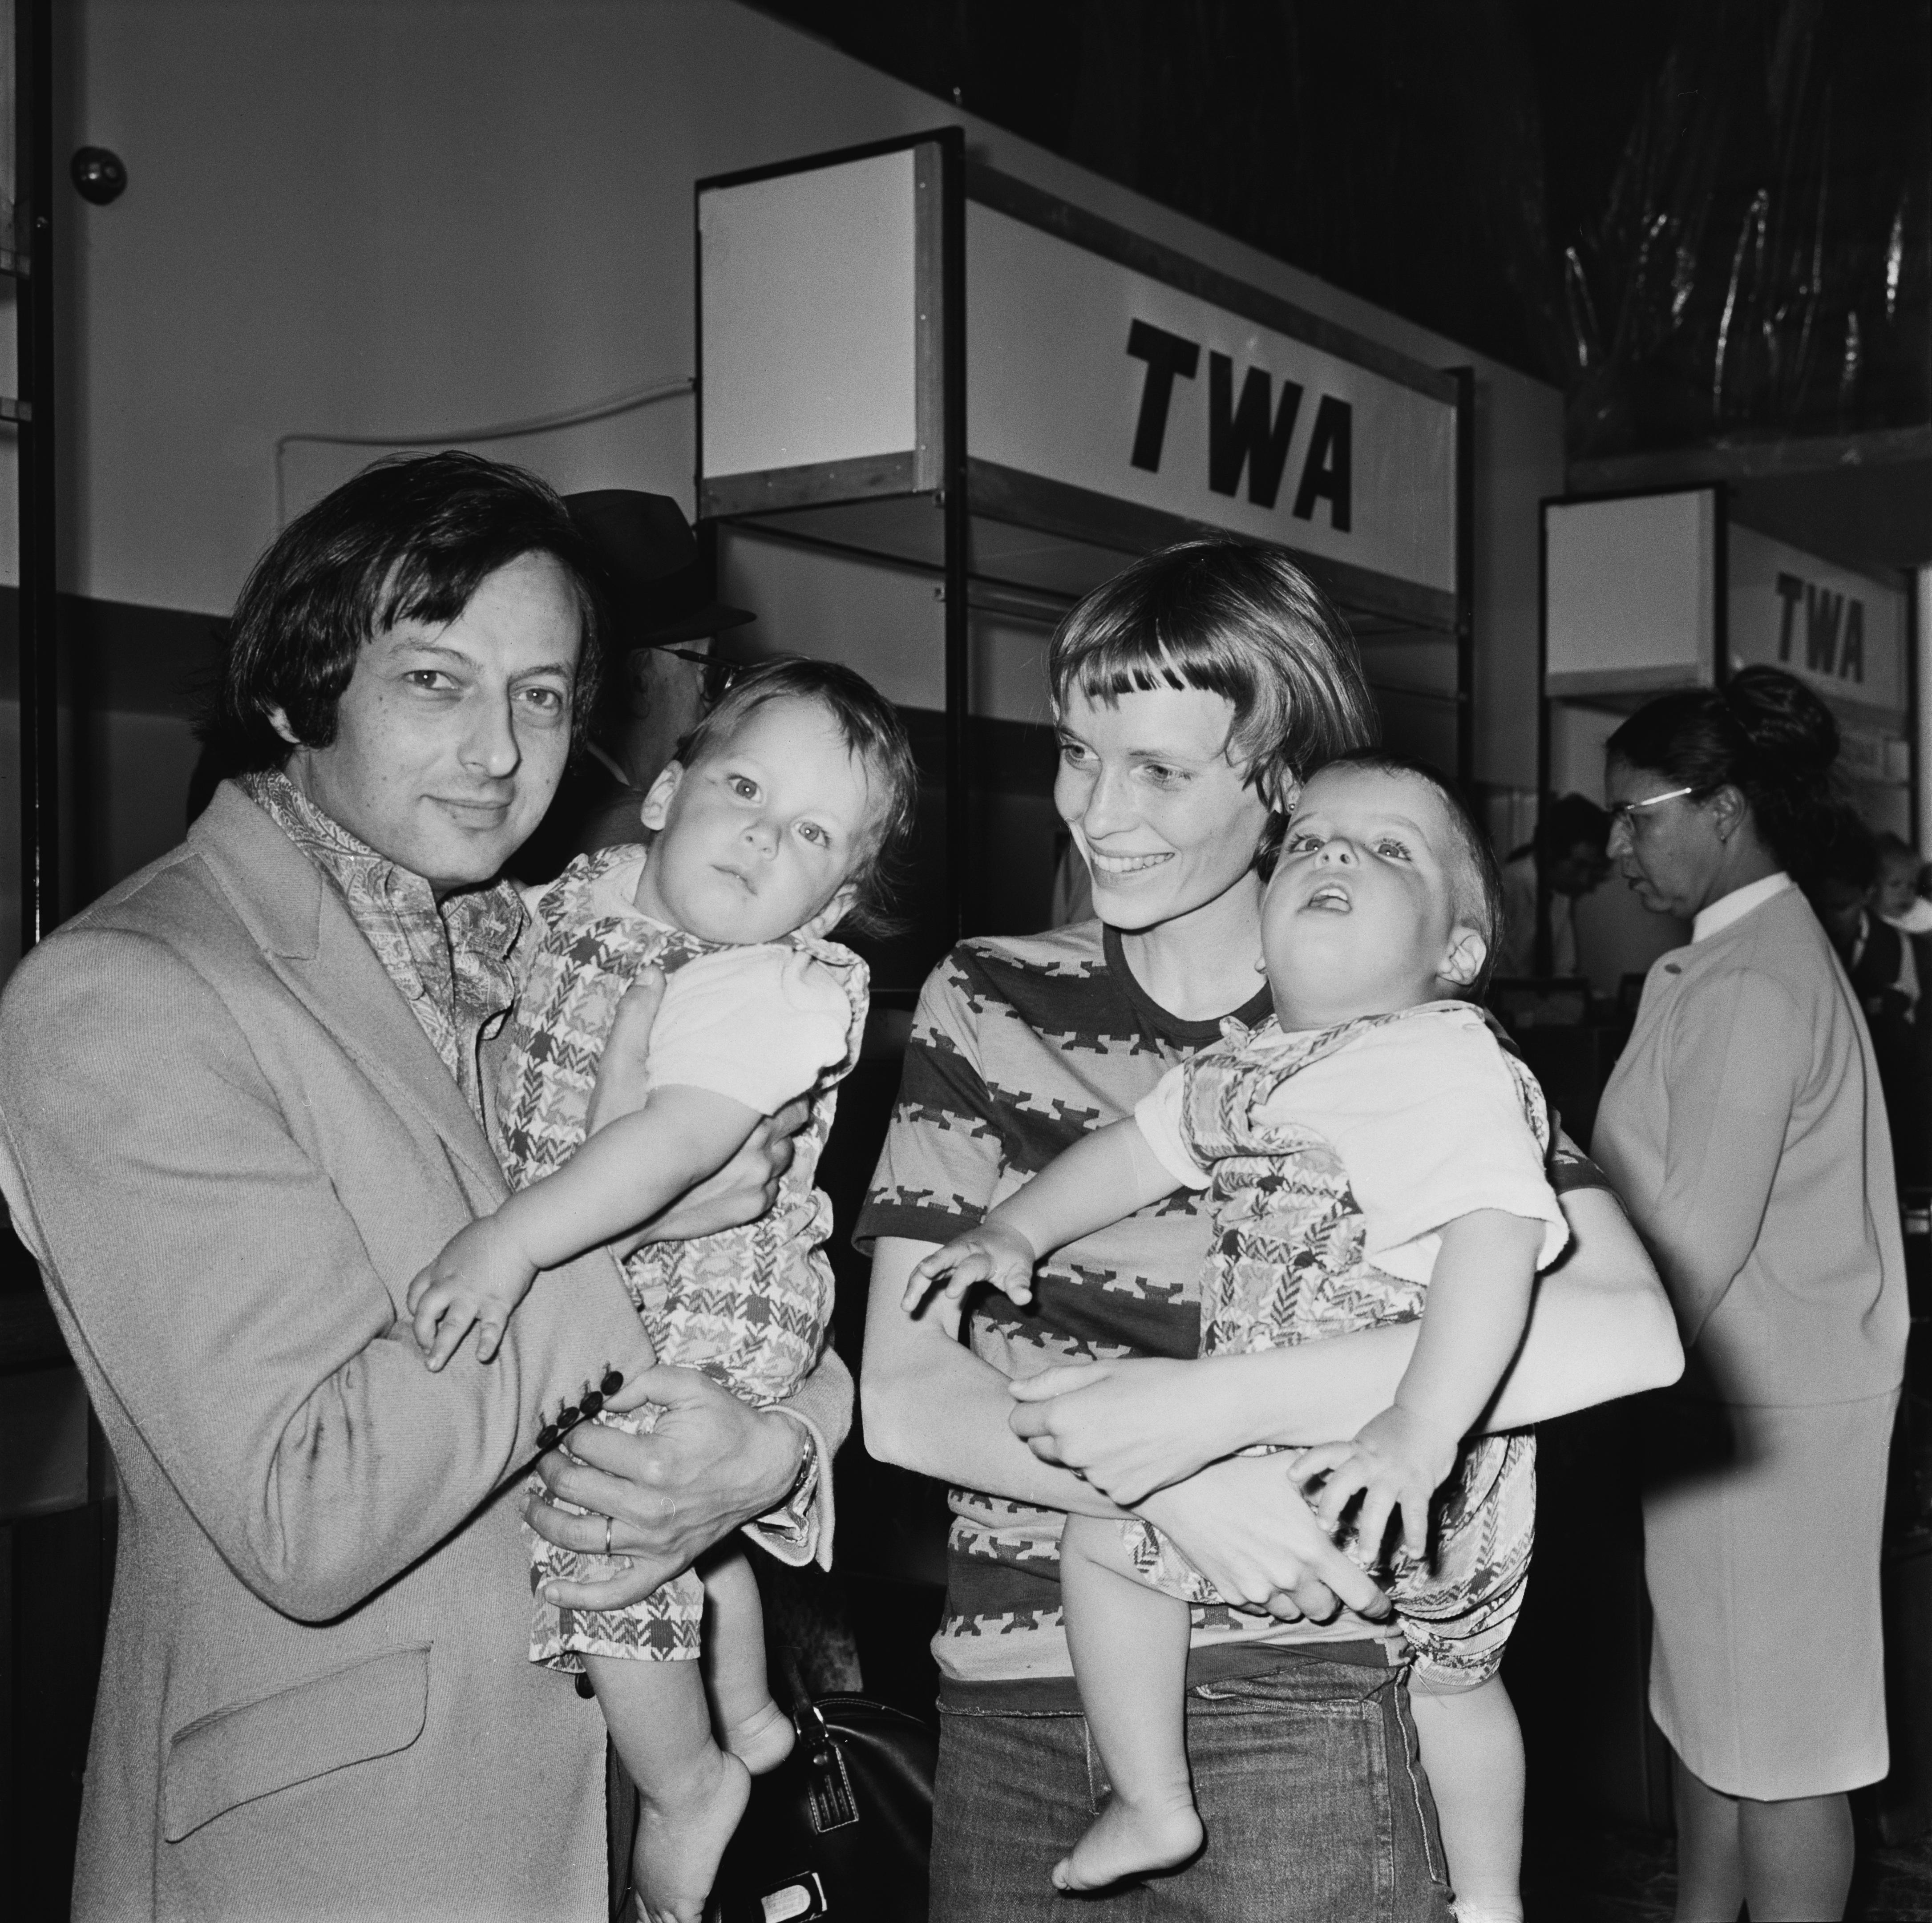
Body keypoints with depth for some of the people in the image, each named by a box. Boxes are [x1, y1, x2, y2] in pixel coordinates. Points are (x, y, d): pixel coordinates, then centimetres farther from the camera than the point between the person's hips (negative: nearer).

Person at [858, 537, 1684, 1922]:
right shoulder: (988, 1006, 2)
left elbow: (1628, 1332, -18)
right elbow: (901, 1397, -3)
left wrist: (1206, 1409, -23)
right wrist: (1170, 1479, -19)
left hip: (1293, 1715, -3)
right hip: (1005, 1710, 3)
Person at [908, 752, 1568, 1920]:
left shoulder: (1445, 1060, -22)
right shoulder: (1251, 1065, 7)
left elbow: (1497, 1234, -33)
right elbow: (1144, 1147, 19)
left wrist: (1422, 1431, -40)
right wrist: (1015, 1231, 12)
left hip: (1403, 1467, -9)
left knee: (1103, 1537, 3)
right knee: (1451, 1668, 26)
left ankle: (1154, 1809, 18)